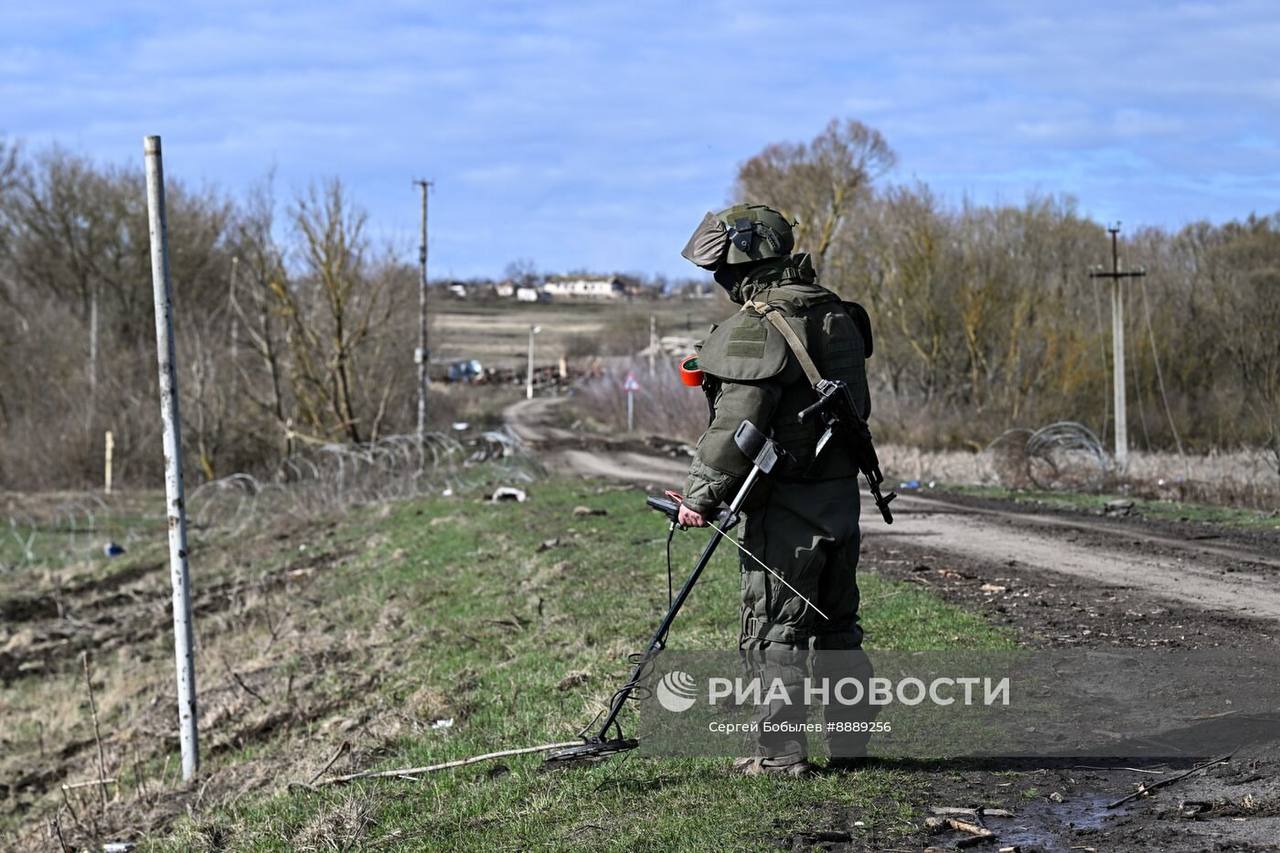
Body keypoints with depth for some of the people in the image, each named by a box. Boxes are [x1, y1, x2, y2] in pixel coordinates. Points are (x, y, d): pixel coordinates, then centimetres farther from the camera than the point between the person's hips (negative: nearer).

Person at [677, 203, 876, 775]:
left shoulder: (757, 327, -17)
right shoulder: (838, 316, 11)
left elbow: (735, 426, -22)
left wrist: (701, 494, -12)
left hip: (785, 509, -8)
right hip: (842, 496, 9)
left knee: (774, 630, 0)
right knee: (836, 625, 16)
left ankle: (781, 753, 4)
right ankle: (849, 741, 22)